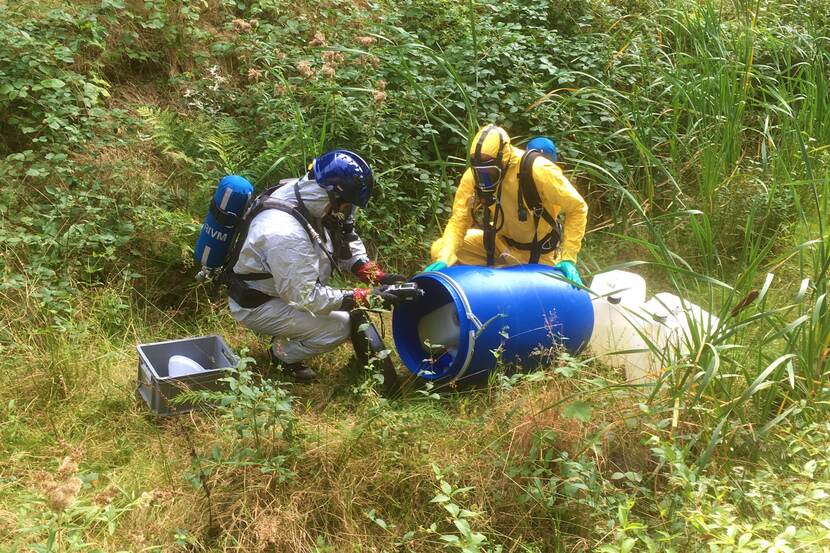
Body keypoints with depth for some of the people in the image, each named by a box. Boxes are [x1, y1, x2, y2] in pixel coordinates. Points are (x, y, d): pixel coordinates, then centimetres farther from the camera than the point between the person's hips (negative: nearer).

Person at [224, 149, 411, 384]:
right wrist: (365, 298, -27)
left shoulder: (303, 194, -10)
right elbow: (307, 297, -30)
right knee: (339, 326, -17)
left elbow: (347, 241, 4)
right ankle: (283, 354, 6)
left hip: (287, 286, 9)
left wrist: (376, 275, -8)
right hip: (256, 306, -9)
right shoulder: (285, 233, -36)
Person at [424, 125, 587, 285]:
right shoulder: (473, 176, -18)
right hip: (500, 241, 3)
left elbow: (577, 208, -20)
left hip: (537, 253, -3)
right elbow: (459, 220, -15)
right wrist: (444, 259, -32)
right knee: (439, 249, -11)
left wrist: (568, 259, -24)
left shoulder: (538, 170, -29)